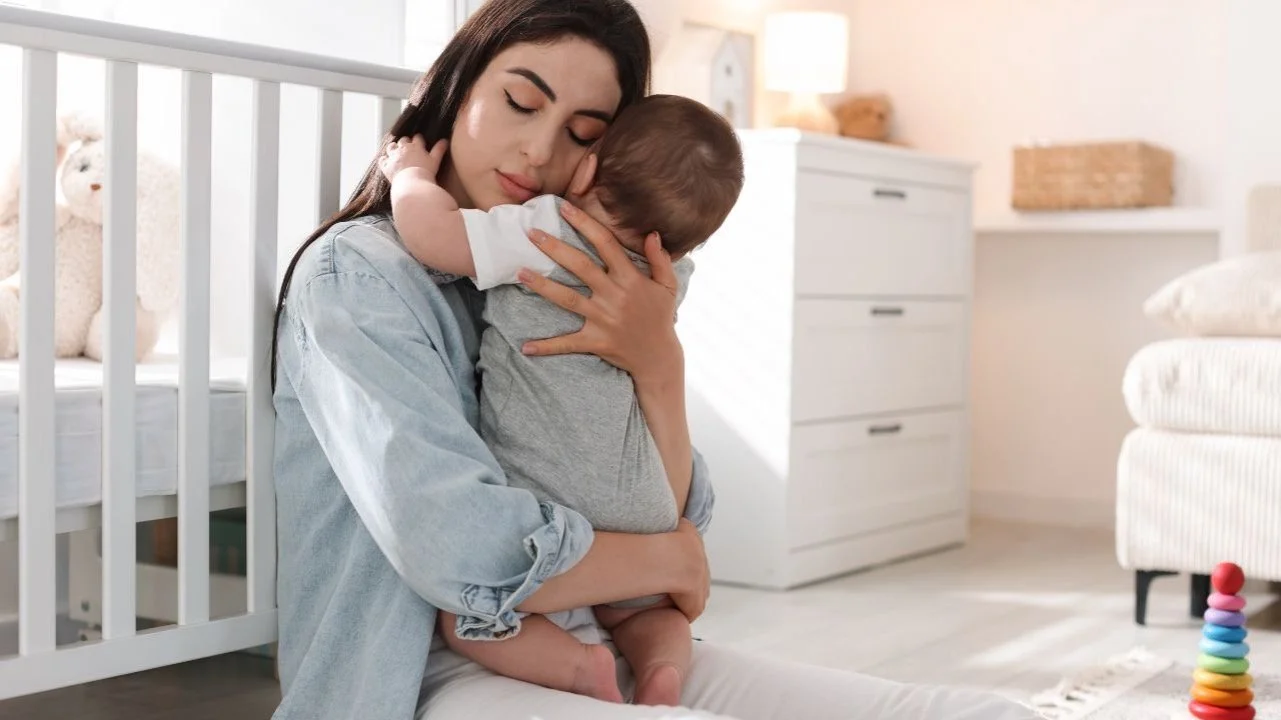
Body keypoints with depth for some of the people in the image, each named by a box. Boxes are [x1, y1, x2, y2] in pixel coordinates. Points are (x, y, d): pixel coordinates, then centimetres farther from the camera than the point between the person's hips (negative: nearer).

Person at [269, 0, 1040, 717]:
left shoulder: (563, 294, 15)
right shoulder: (356, 272, -7)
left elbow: (673, 523, 8)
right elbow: (467, 554, -21)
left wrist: (660, 364, -10)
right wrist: (676, 562, -4)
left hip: (609, 654, 7)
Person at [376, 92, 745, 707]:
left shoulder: (543, 235, -18)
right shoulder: (671, 274, 4)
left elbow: (425, 226, -20)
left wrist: (412, 175, -1)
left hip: (542, 520, -6)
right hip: (641, 515, 6)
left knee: (465, 619, 12)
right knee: (644, 611, 30)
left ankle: (575, 665, -12)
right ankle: (661, 669, -2)